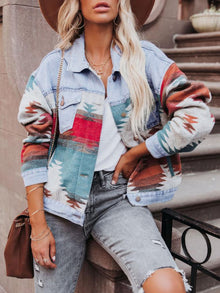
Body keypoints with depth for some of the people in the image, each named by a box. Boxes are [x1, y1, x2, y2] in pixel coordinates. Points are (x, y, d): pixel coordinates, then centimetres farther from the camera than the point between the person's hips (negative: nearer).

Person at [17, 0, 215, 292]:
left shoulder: (146, 58, 1)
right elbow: (35, 146, 0)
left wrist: (133, 155, -5)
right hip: (63, 198, 1)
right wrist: (38, 225, -4)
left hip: (120, 198, -1)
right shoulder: (54, 65, 1)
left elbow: (197, 119, -8)